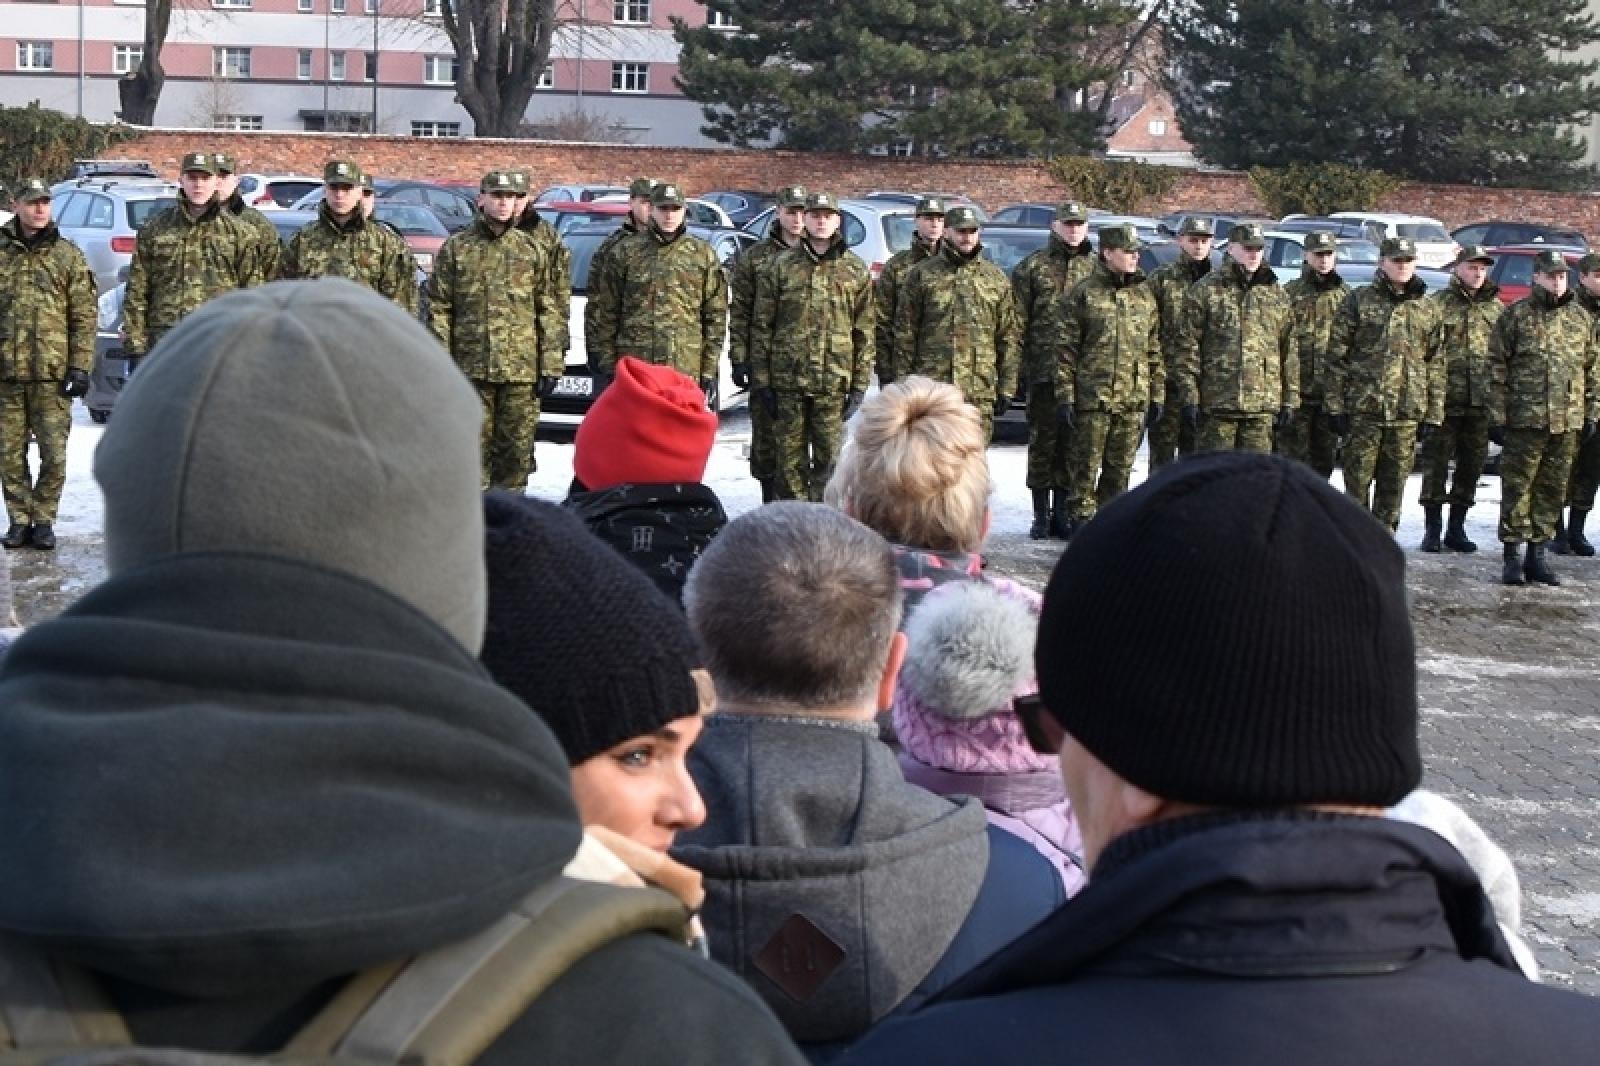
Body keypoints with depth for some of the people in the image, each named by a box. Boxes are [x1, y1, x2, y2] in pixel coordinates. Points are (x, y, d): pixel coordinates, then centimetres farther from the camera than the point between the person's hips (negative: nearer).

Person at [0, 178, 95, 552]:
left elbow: (84, 316, 2)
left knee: (54, 455, -1)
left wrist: (80, 367, -5)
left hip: (51, 375, -1)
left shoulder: (68, 256, 4)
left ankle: (43, 519, 13)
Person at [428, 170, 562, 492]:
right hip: (471, 368, -1)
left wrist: (550, 366, 1)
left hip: (522, 370, 1)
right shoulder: (456, 248, 6)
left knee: (517, 450, 4)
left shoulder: (532, 251, 11)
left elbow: (548, 312, 9)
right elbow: (439, 310, 3)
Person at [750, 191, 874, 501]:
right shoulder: (779, 267, 5)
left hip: (834, 384, 0)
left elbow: (864, 332, 6)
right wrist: (760, 380, -2)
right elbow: (761, 327, 4)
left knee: (829, 461, 2)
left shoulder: (856, 271, 7)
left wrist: (860, 385, 1)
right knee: (790, 462, 5)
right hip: (786, 382, 0)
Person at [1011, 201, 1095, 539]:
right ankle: (1041, 514, 11)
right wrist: (1018, 368, -5)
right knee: (1042, 443, 3)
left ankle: (1063, 511, 15)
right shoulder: (1032, 267, 4)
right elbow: (1018, 322, 1)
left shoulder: (1096, 268, 10)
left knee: (1071, 444, 6)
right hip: (1044, 371, -1)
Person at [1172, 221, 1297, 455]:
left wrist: (1289, 400, 10)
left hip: (1262, 408, 4)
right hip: (1215, 404, -4)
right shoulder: (1204, 291, 0)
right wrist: (1189, 398, -8)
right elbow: (1187, 347, -3)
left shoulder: (1276, 296, 13)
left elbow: (1289, 352, 15)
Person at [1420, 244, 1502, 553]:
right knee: (1436, 462, 0)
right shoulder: (1438, 304, -2)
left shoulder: (1496, 308, 11)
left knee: (1472, 465, 9)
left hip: (1481, 402, 4)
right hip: (1444, 399, -4)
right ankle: (1432, 529, 9)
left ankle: (1457, 528, 20)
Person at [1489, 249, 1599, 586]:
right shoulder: (1516, 315, -1)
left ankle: (1537, 554, 17)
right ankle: (1511, 556, 7)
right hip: (1524, 419, -4)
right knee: (1517, 487, 0)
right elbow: (1497, 370, -3)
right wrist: (1497, 416, -8)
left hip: (1568, 422, 4)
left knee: (1552, 490, 8)